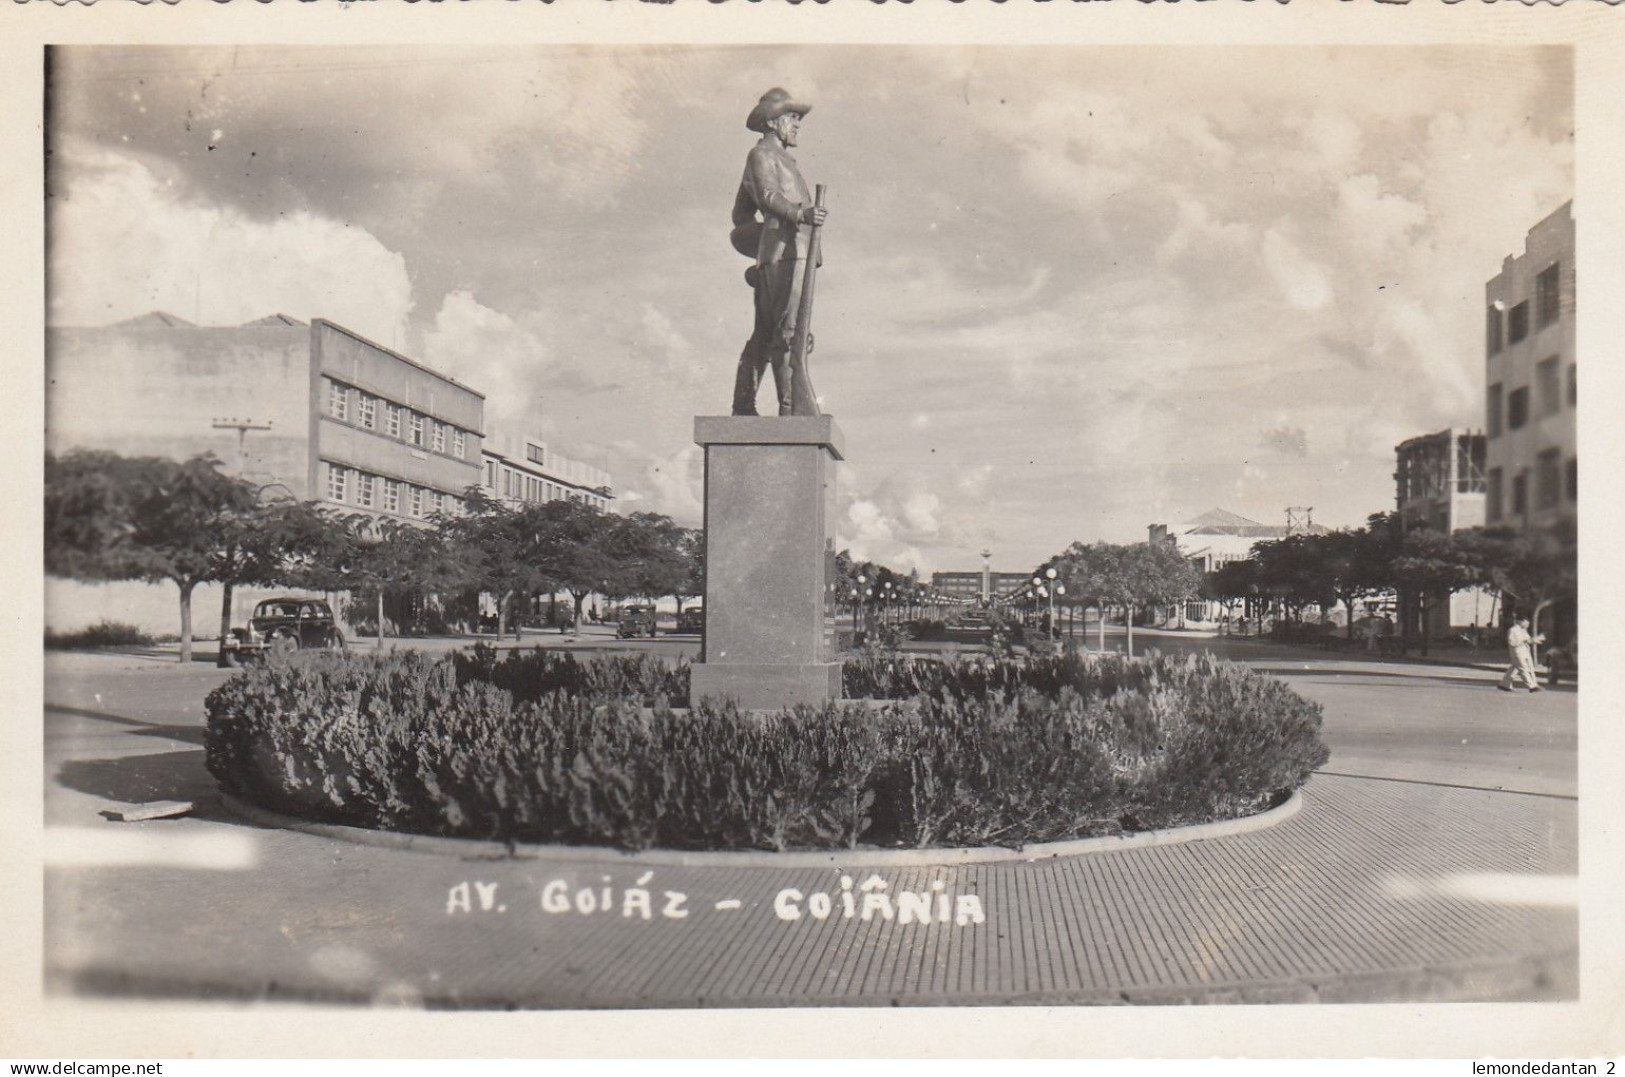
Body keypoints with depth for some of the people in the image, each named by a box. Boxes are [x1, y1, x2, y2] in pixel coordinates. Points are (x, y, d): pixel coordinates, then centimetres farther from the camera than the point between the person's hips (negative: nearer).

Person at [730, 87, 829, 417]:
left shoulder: (781, 160, 31)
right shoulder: (761, 154, 2)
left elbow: (740, 214, 36)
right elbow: (769, 195, -18)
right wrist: (801, 213, -34)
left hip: (791, 255, 10)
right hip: (781, 253, -10)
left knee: (764, 334, 9)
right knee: (788, 331, -18)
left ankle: (743, 409, 12)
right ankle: (796, 408, -26)